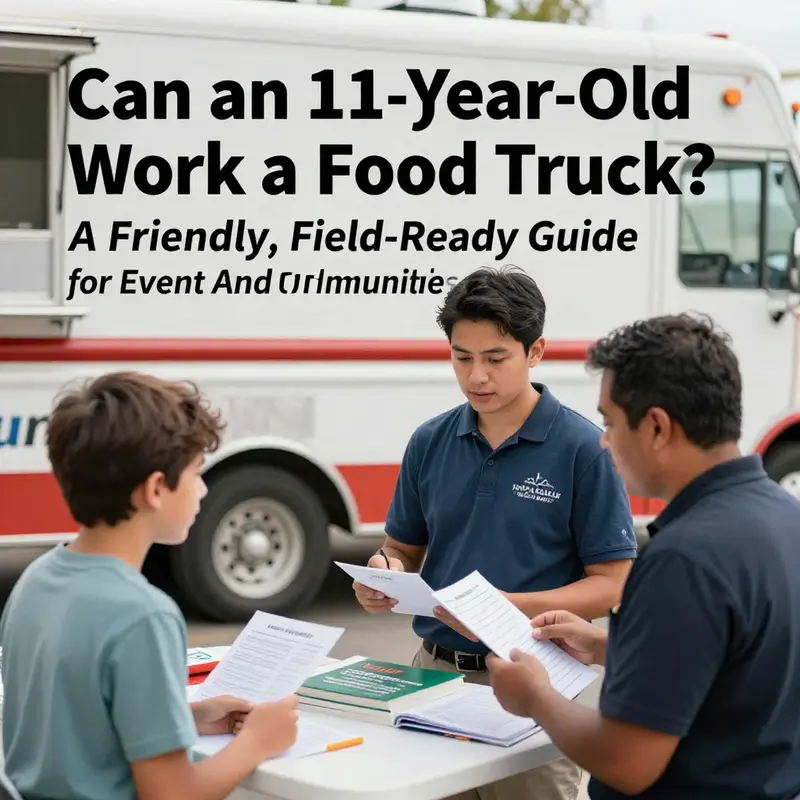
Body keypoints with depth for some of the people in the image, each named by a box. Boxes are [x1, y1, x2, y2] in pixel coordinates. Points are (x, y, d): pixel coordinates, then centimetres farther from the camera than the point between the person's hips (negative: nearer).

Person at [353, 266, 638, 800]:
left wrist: (508, 606, -23)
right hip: (435, 669, 4)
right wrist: (385, 576, -9)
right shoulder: (431, 442, 5)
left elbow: (612, 584, -10)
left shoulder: (584, 449, -10)